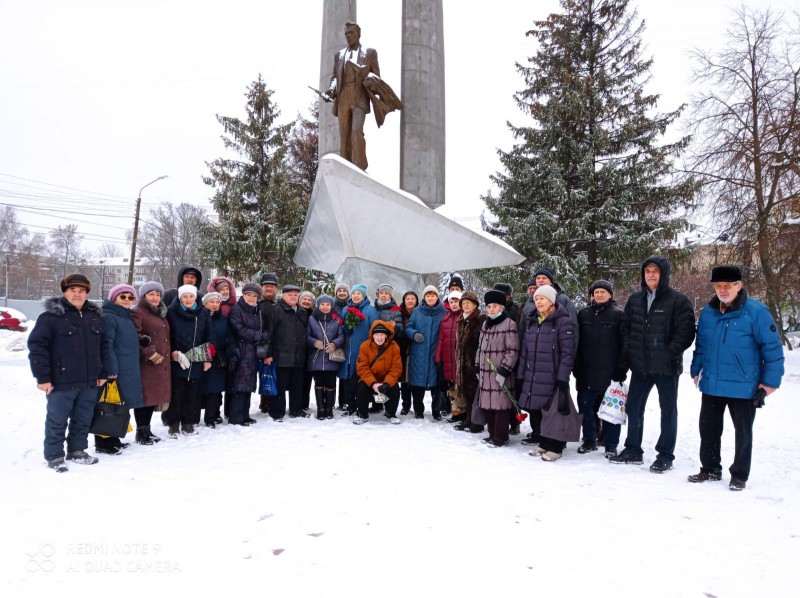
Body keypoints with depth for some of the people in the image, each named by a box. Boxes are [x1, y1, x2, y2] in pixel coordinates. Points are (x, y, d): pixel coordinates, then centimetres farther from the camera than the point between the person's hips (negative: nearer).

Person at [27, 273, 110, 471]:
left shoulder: (94, 316, 9)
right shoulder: (51, 316, -9)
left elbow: (103, 346, 16)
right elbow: (36, 346, -12)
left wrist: (103, 372, 12)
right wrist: (42, 377, -15)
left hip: (89, 382, 6)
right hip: (61, 382, -5)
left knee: (83, 420, 15)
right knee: (57, 421, 6)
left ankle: (77, 451, 31)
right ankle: (54, 456, 19)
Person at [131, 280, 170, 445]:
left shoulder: (161, 314, 21)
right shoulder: (137, 312, -5)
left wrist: (167, 356, 17)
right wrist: (150, 354, -18)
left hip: (162, 364, 8)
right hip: (145, 364, -8)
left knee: (154, 396, 12)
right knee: (144, 397, -3)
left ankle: (147, 430, 22)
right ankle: (141, 432, 6)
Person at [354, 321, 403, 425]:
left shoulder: (394, 347, -13)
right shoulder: (365, 346, -14)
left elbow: (396, 368, -13)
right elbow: (362, 368, -16)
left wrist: (387, 383, -29)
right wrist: (373, 383, -29)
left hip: (388, 380, 0)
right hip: (369, 380, 0)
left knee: (395, 389, -25)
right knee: (362, 388, -27)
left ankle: (391, 414, 4)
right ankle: (363, 415, -1)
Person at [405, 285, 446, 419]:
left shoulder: (444, 313, 4)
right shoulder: (417, 312, 6)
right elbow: (408, 327, 8)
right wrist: (414, 334, -13)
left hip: (435, 353, -1)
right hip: (418, 354, 1)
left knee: (436, 383, 2)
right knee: (417, 383, 4)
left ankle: (436, 411, 17)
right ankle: (418, 410, 20)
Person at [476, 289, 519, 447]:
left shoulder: (509, 324, -9)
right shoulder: (485, 324, 15)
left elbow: (513, 350, -13)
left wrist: (504, 370, -16)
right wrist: (478, 367, 17)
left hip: (500, 373, -7)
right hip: (485, 372, 8)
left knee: (500, 404, -2)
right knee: (487, 404, 12)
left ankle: (500, 438, 10)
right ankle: (493, 434, 26)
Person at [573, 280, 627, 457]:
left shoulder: (618, 314, 1)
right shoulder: (584, 313, 10)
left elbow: (624, 343, -3)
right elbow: (577, 341, 11)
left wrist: (622, 369, -8)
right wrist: (576, 366, 6)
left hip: (610, 371, -3)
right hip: (586, 371, 3)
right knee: (586, 406, 8)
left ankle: (611, 444, 15)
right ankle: (589, 440, 22)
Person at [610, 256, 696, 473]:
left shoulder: (678, 300, -8)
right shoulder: (635, 299, 8)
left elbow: (686, 332, -11)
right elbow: (627, 328, 15)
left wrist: (670, 354, -15)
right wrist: (629, 353, 6)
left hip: (666, 367, -5)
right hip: (640, 365, 6)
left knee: (668, 410, 8)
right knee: (633, 407, 11)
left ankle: (665, 455, 18)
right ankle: (633, 450, 25)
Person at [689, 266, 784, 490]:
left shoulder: (756, 311, -13)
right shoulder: (708, 312, 4)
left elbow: (772, 346, -12)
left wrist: (771, 380, -12)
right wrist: (696, 370, 15)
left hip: (743, 386, -5)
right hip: (711, 385, 5)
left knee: (743, 432, 10)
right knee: (708, 429, 13)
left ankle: (739, 475, 25)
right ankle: (710, 469, 29)